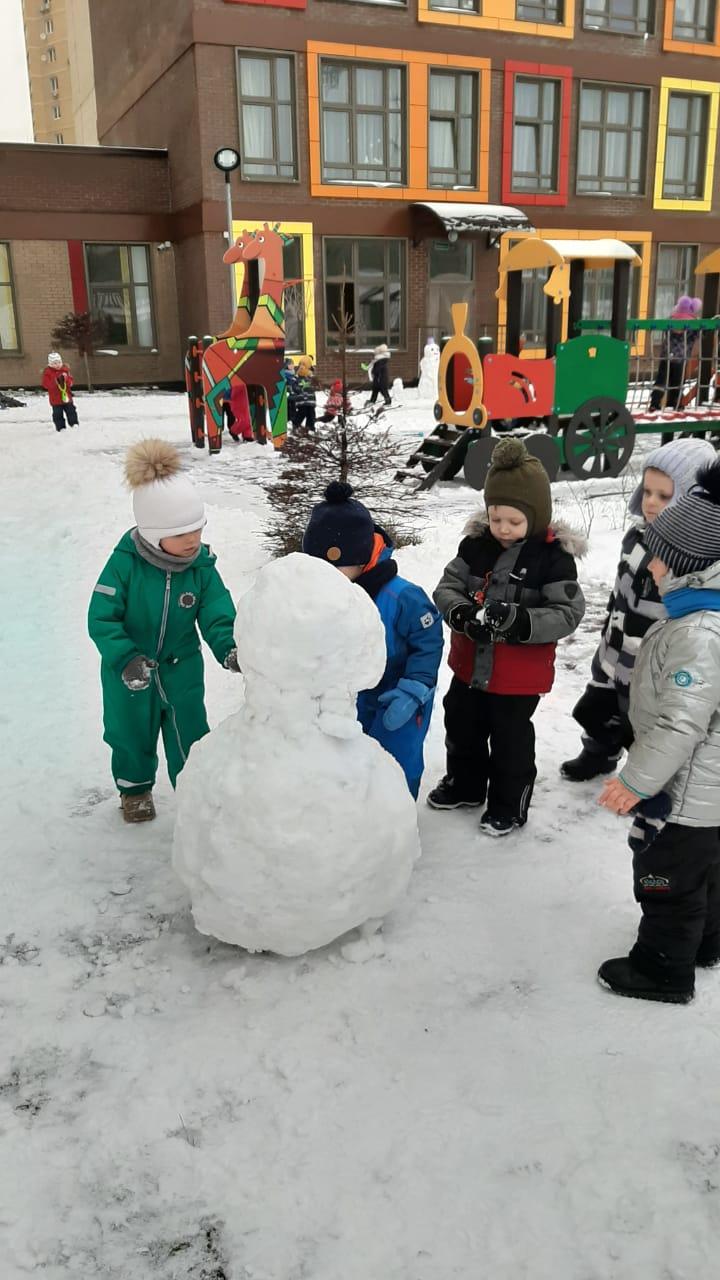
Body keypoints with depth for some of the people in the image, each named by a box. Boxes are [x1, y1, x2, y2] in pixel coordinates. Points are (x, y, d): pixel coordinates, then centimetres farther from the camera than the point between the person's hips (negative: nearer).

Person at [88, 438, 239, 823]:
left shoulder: (202, 565, -16)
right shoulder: (125, 562, -25)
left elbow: (217, 615, -16)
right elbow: (101, 618, -23)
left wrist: (228, 647, -37)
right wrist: (125, 659, -36)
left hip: (182, 668, 1)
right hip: (129, 672, -1)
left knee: (190, 737, 10)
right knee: (131, 734, 20)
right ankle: (135, 788, 48)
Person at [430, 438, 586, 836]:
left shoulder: (554, 556, -17)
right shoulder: (476, 542, -6)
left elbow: (567, 613, -19)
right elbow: (446, 587, -5)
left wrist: (520, 620, -34)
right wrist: (462, 613, -26)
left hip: (520, 676, -5)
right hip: (470, 664, 5)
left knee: (510, 740, 12)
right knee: (462, 729, 22)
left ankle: (509, 805, 34)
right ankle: (464, 784, 47)